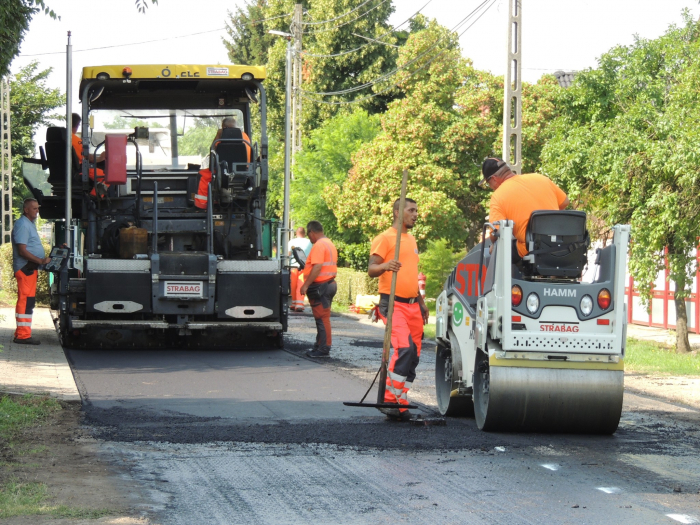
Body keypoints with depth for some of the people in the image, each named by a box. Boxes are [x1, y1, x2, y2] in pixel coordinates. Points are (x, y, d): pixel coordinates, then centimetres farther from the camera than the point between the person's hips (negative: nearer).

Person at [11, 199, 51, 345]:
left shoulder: (30, 224, 19)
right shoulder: (22, 225, -13)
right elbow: (22, 251, -20)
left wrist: (43, 259, 17)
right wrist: (40, 260, -22)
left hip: (30, 268, 11)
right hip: (25, 267, -11)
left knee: (26, 301, 13)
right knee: (26, 300, -12)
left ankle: (21, 334, 18)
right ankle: (23, 335, -13)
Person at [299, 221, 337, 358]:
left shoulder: (319, 245, -15)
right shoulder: (330, 244, 18)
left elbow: (317, 267, -23)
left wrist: (306, 285, -22)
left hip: (320, 285, -11)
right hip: (330, 283, 11)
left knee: (322, 318, -8)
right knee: (323, 318, 14)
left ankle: (324, 349, -8)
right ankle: (320, 347, 19)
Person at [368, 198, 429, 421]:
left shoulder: (411, 240, 22)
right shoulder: (385, 238, -4)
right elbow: (371, 269, -12)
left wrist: (421, 302, 29)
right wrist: (385, 266, -34)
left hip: (412, 305, 9)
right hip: (393, 304, -9)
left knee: (414, 354, 4)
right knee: (404, 348, -24)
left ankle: (400, 401, 9)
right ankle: (391, 399, -21)